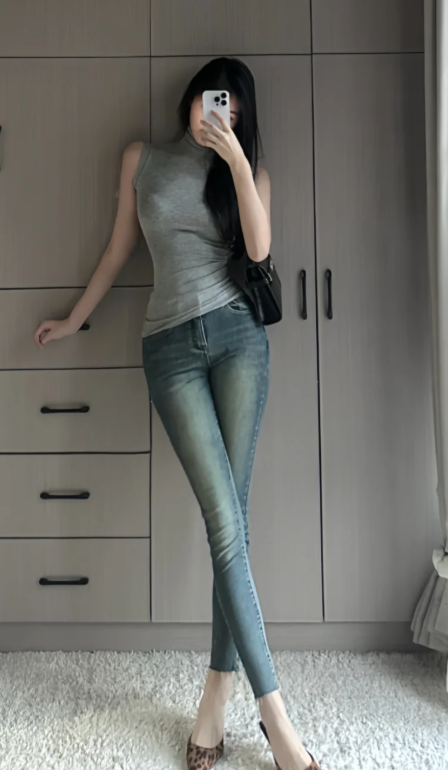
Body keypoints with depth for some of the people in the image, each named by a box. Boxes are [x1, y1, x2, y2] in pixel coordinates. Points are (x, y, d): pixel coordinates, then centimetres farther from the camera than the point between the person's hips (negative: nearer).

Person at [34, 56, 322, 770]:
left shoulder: (249, 169, 16)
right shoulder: (142, 159, 17)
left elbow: (259, 248, -3)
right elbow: (119, 249, 20)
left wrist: (235, 158, -8)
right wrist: (73, 319, 22)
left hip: (237, 334, 1)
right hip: (171, 344, -1)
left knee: (229, 517, -4)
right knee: (226, 525, -9)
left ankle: (217, 695, 11)